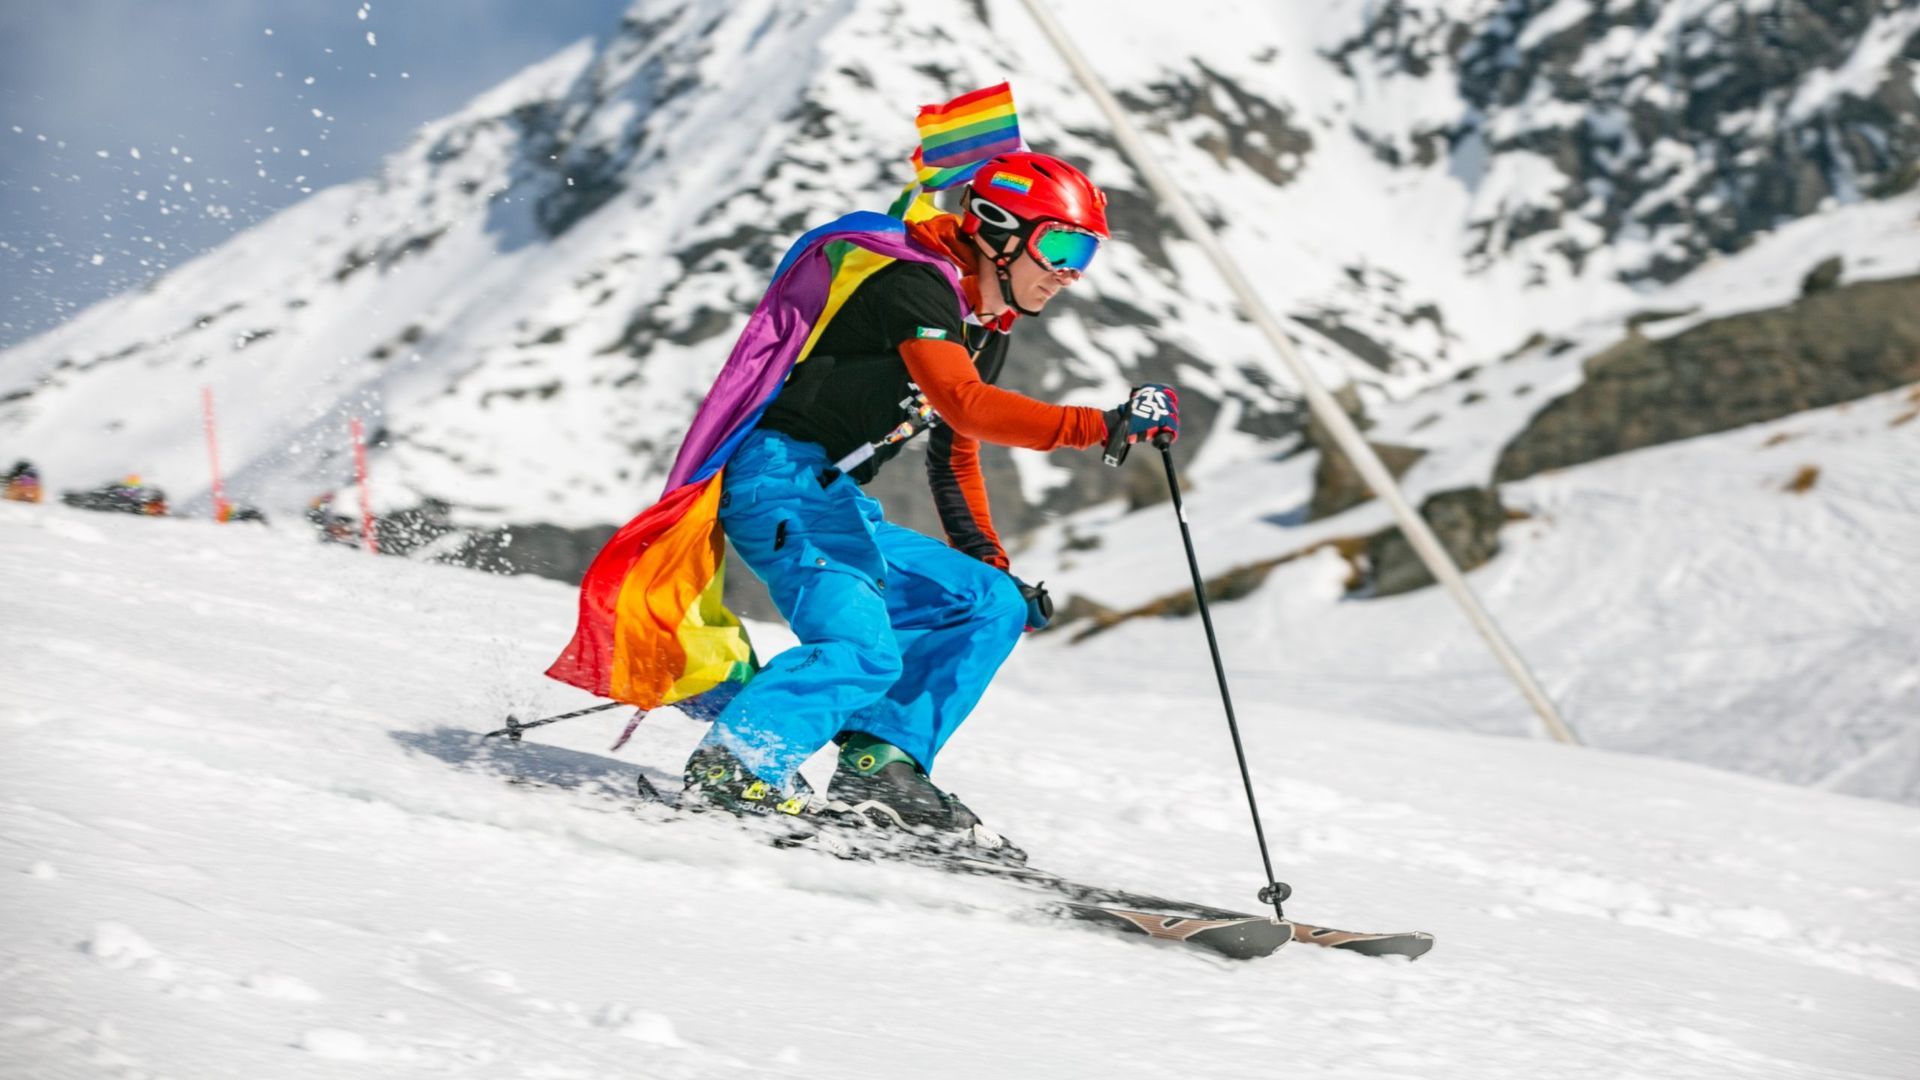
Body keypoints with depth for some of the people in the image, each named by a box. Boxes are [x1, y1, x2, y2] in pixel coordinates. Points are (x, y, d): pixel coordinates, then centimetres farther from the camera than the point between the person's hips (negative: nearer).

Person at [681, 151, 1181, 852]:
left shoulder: (986, 329, 16)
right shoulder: (917, 284, -14)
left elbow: (955, 455, 24)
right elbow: (965, 406, -30)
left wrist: (993, 569, 15)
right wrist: (1102, 426, -35)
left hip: (832, 500, 10)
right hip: (778, 473, -10)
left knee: (992, 609, 5)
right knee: (865, 650, -27)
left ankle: (880, 762, -1)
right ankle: (734, 764, -16)